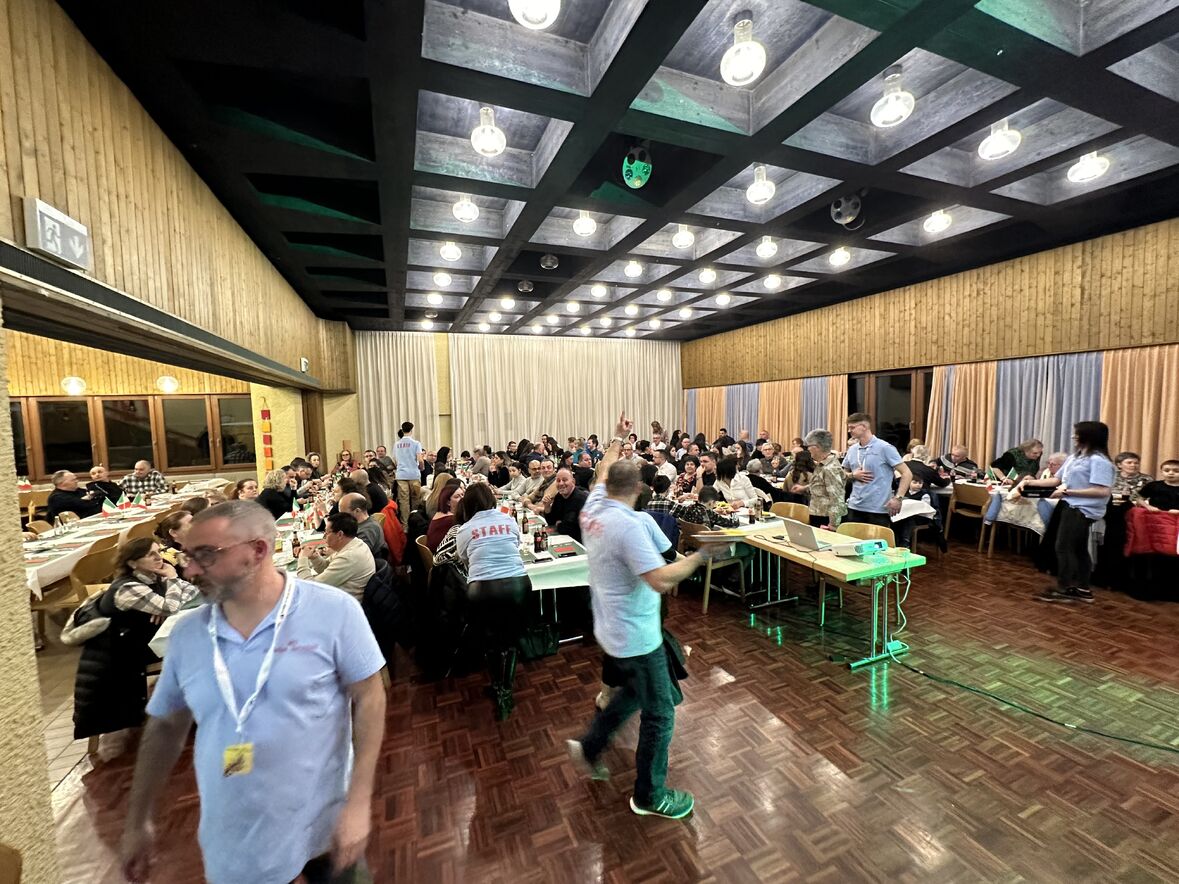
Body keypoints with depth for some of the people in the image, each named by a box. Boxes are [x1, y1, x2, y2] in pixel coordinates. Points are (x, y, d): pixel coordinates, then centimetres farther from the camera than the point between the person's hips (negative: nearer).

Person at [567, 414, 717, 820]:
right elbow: (661, 580, -33)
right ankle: (649, 795, 30)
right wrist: (700, 555, -21)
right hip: (636, 635, -9)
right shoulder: (630, 525, -28)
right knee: (659, 714, 11)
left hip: (612, 629, 9)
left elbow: (604, 472, 16)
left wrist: (616, 439, 26)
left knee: (632, 692, 29)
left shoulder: (593, 508, -4)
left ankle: (589, 746, 40)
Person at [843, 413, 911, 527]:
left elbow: (907, 473, -8)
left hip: (878, 509, -5)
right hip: (855, 507, 5)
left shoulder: (884, 448, -8)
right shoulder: (852, 449, 7)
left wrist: (898, 498, -17)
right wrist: (853, 475, -4)